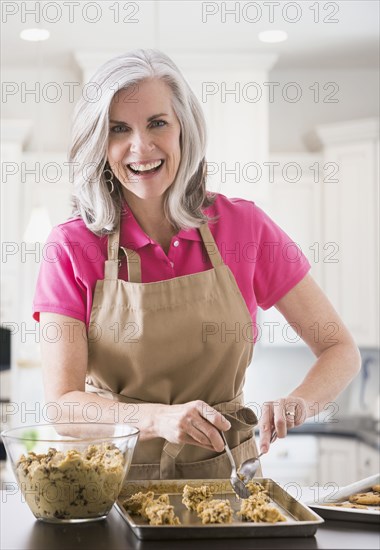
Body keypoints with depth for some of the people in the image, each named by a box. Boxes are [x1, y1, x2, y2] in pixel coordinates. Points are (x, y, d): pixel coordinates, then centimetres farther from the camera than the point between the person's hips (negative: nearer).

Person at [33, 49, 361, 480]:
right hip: (116, 480, 0)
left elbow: (340, 351, 3)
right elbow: (62, 403, -9)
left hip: (225, 474, 1)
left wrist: (296, 403, -18)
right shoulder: (71, 248, -4)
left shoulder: (244, 227, -1)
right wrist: (160, 418, -26)